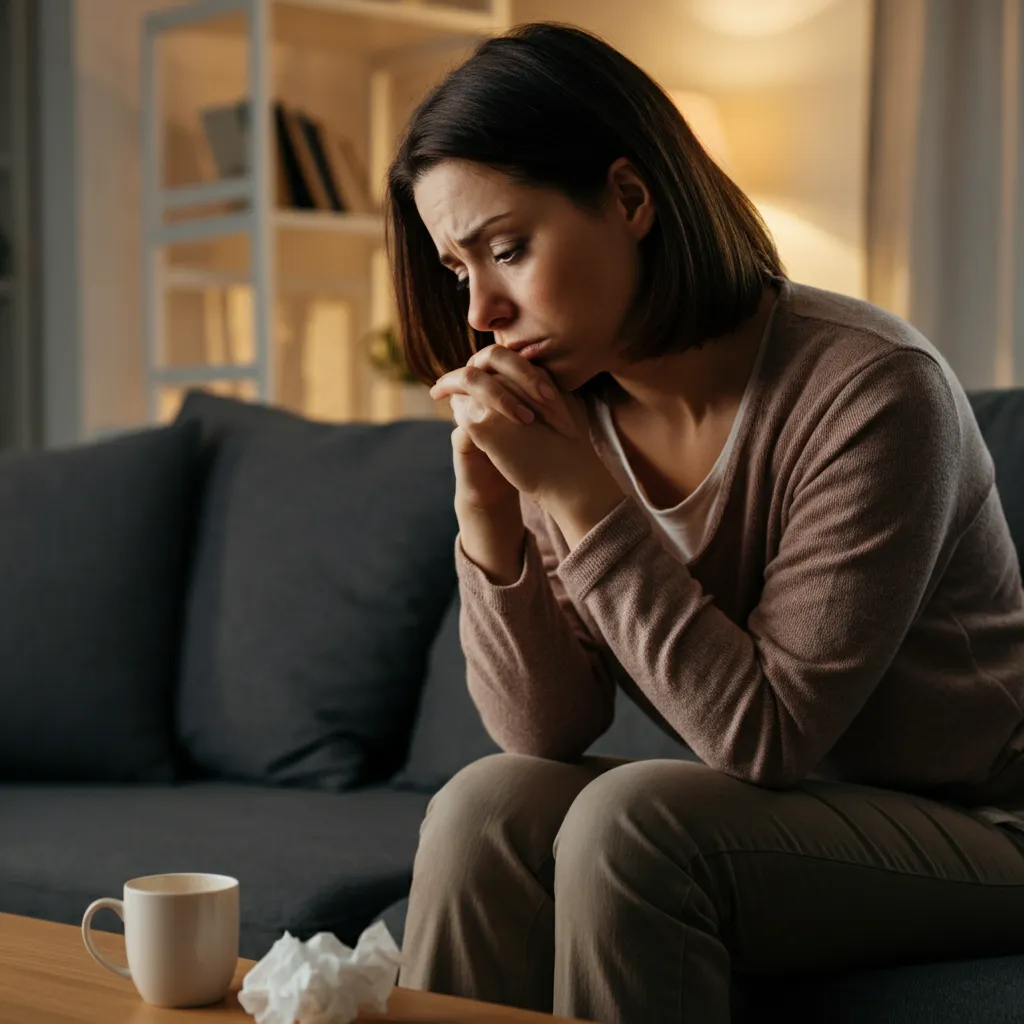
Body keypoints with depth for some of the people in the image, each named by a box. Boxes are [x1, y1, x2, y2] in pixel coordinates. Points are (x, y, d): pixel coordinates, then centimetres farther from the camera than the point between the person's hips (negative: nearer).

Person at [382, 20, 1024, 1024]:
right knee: (488, 806, -19)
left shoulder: (867, 389, -22)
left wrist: (579, 498, -26)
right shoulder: (574, 411, -3)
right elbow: (545, 735, -4)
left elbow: (765, 735, -23)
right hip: (773, 816, 6)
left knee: (631, 818, -28)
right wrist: (490, 519, -20)